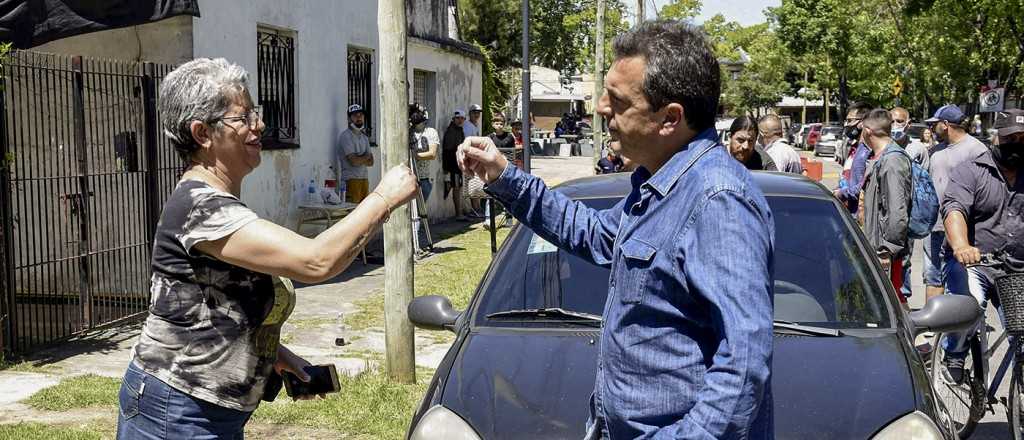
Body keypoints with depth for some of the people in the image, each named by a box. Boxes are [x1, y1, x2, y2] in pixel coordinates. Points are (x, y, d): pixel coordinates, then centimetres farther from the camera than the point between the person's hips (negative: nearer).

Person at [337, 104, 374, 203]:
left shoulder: (364, 137, 18)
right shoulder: (345, 136, -7)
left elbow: (370, 162, 10)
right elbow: (354, 161, -16)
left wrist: (360, 159, -8)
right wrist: (367, 156, 2)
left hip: (364, 179, 8)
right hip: (350, 180, -8)